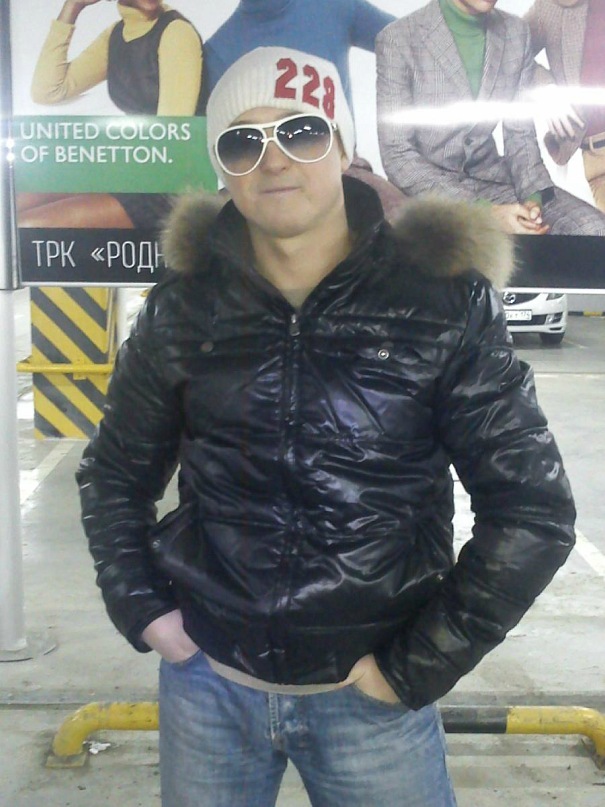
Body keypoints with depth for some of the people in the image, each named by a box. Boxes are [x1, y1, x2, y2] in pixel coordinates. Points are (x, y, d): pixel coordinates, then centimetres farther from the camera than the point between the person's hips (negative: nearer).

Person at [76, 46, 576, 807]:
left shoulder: (445, 305, -12)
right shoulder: (185, 308, -4)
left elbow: (532, 508, -9)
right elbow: (114, 475, 9)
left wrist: (419, 665, -9)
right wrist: (141, 606, 0)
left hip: (371, 698, -2)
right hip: (205, 684, 3)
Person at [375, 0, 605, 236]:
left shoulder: (516, 32, 3)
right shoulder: (398, 39, -12)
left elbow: (520, 134, 8)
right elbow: (396, 155, -14)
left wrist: (533, 196, -13)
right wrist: (483, 213, -22)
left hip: (491, 178, 5)